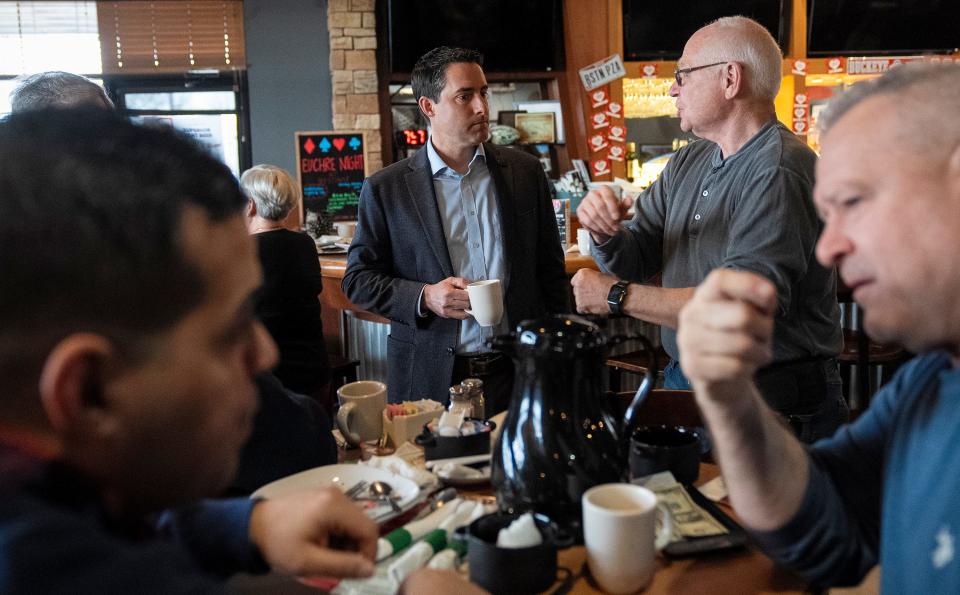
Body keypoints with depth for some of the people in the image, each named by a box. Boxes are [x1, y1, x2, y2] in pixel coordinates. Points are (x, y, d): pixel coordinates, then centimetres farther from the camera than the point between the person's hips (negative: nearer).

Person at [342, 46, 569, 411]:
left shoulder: (526, 172, 5)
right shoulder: (385, 189, -3)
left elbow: (550, 270, 9)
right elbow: (358, 279, 0)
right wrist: (424, 297, -16)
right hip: (430, 380, -2)